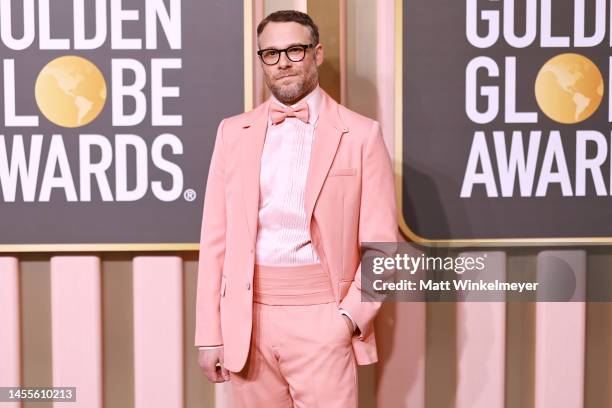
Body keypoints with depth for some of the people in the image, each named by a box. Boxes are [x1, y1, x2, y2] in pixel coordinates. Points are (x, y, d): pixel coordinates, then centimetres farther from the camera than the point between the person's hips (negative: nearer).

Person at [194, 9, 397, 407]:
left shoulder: (361, 134, 0)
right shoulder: (234, 132, 7)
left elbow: (381, 242, -1)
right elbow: (217, 238, 5)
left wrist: (352, 315, -12)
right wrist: (210, 332, 2)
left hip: (321, 316, -2)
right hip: (246, 316, 3)